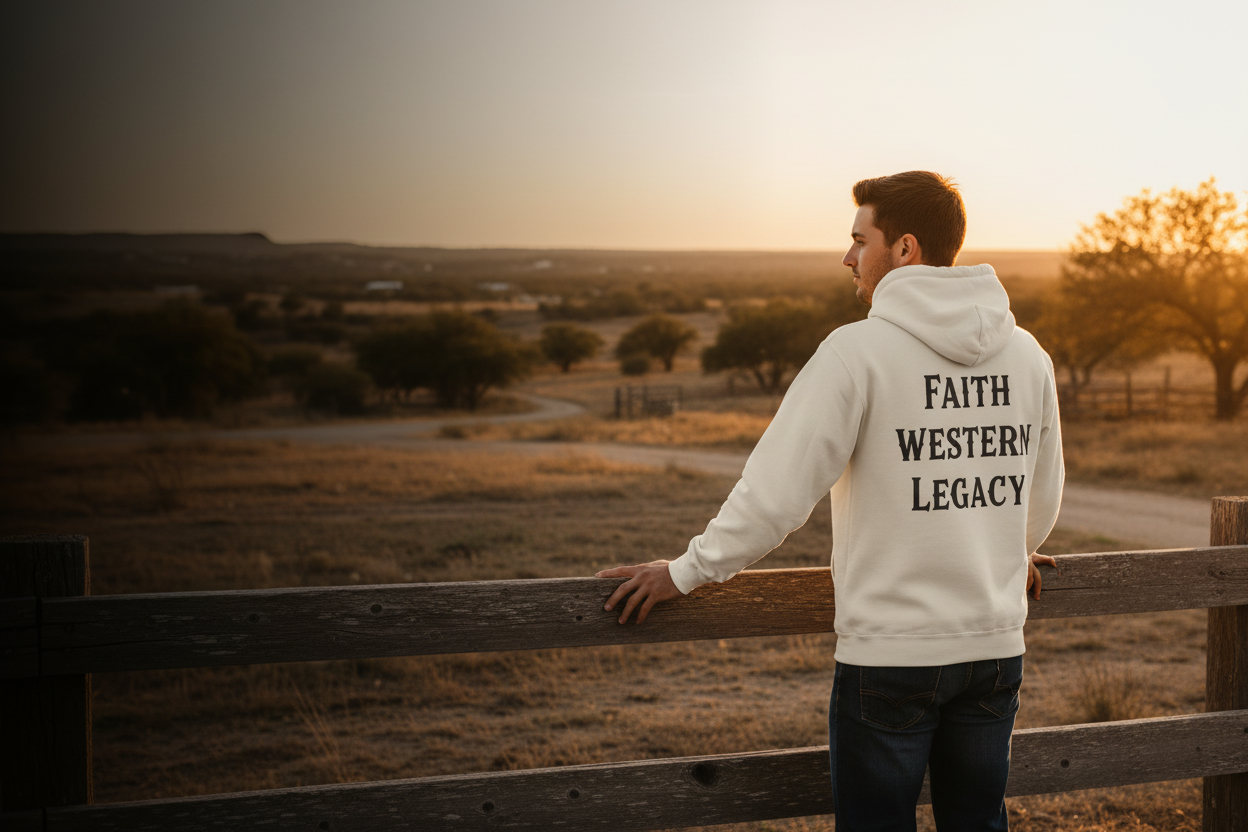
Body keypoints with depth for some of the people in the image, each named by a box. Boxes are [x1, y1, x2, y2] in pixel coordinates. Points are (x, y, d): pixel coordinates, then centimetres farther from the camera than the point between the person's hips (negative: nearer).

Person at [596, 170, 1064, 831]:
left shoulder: (859, 349, -13)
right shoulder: (1026, 355, 5)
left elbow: (777, 490, -15)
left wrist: (687, 571, -2)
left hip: (889, 653, -5)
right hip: (995, 648, 5)